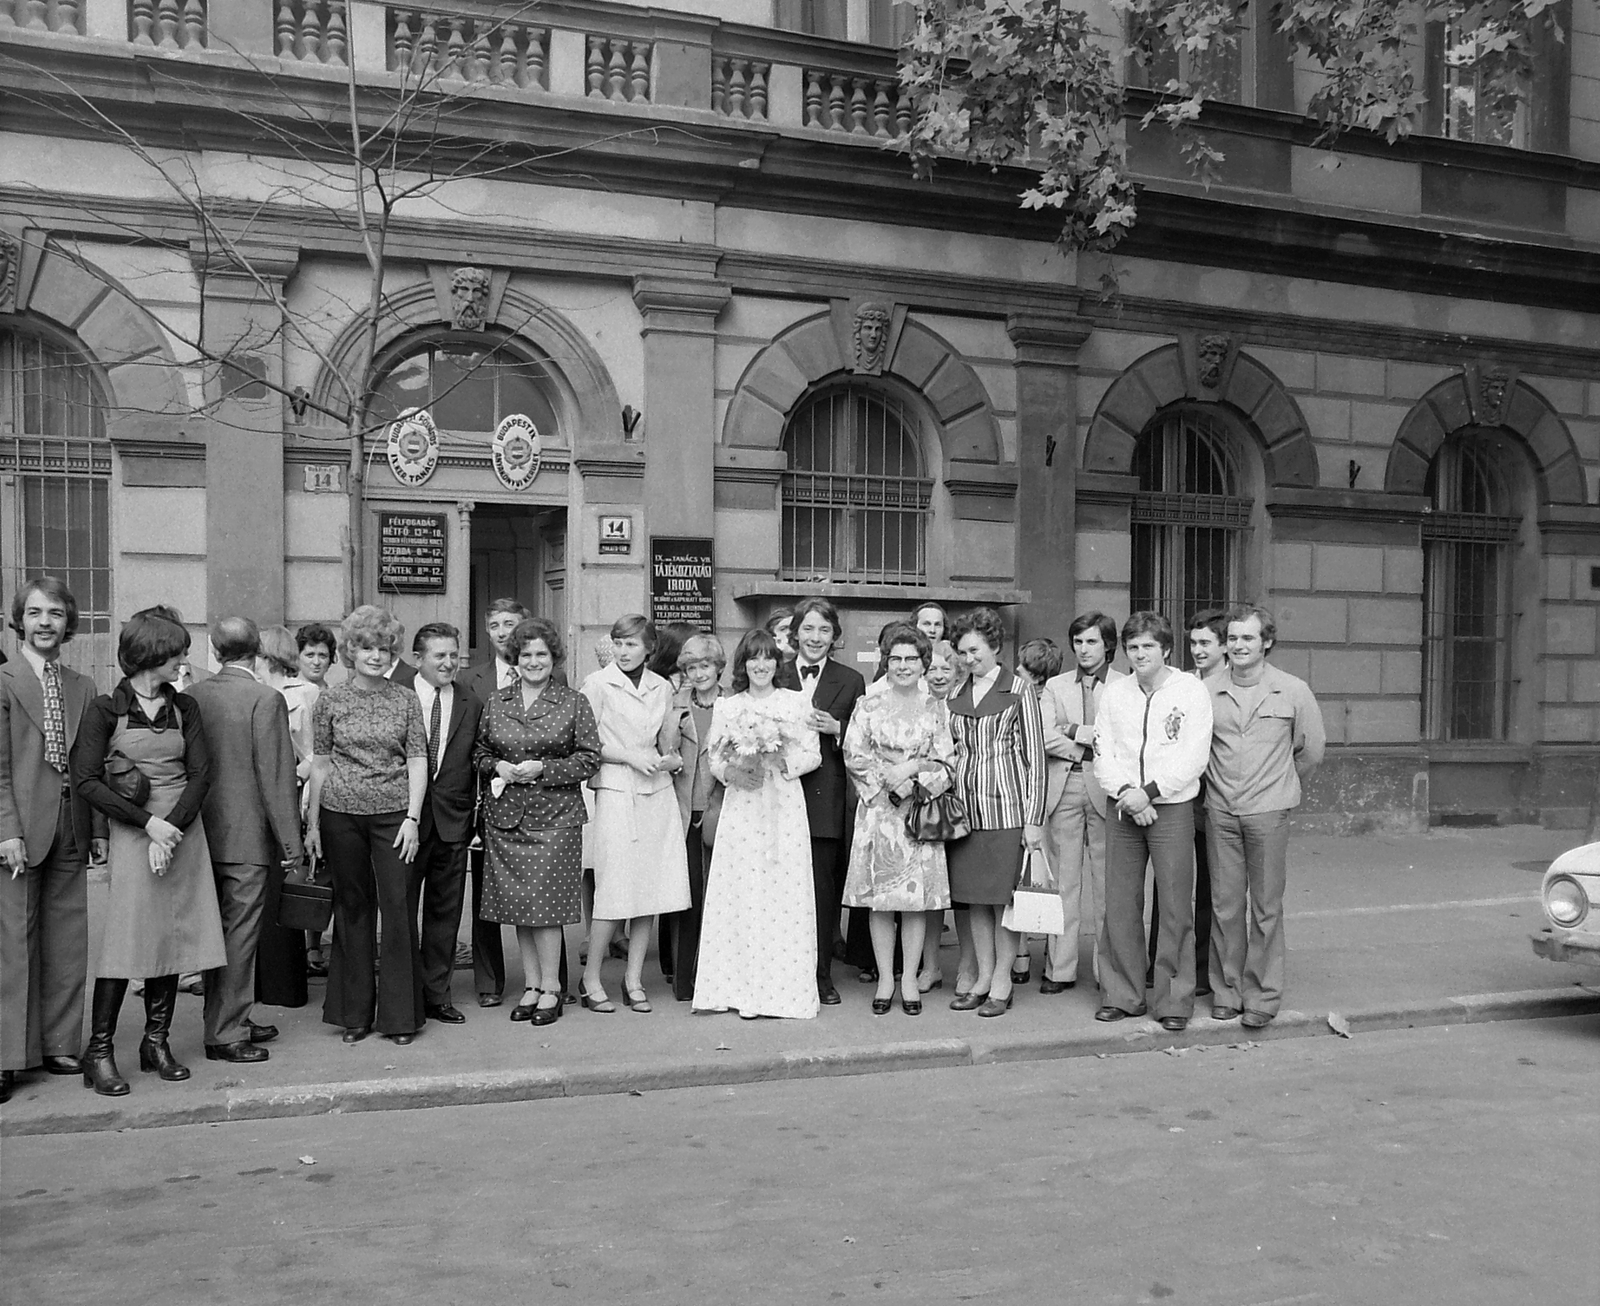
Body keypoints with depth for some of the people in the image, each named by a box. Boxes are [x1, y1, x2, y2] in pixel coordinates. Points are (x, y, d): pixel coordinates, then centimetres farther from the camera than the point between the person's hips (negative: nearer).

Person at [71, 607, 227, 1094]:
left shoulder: (183, 707, 8)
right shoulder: (106, 709, -4)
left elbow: (201, 772, 2)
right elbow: (86, 779, -9)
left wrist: (173, 826, -12)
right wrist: (148, 823, -16)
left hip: (183, 832, 4)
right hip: (133, 833, -4)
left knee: (173, 938, 6)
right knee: (127, 940, -5)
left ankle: (157, 1041, 17)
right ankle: (99, 1050, 4)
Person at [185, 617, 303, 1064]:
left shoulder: (192, 697, 3)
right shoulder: (266, 699, -15)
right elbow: (276, 777, -15)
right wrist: (292, 842, -10)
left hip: (205, 836, 6)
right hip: (249, 838, -6)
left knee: (219, 932, 16)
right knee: (239, 936, 1)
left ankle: (229, 1020, 28)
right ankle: (225, 1035, 6)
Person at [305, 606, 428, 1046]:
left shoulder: (406, 699, 4)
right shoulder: (331, 701, 4)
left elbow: (418, 762, 2)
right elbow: (320, 763, 7)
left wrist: (413, 818, -7)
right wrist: (312, 823, 4)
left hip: (394, 813, 0)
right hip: (341, 814, 1)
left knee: (398, 909, -3)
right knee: (352, 909, 8)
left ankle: (400, 1015, 7)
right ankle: (354, 1014, 18)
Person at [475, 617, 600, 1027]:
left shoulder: (574, 703, 0)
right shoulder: (496, 702, 10)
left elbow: (590, 758, -2)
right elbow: (479, 751, 15)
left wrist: (542, 769, -12)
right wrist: (497, 767, -6)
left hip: (555, 814, -3)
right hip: (505, 813, 4)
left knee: (544, 901, -6)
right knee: (516, 902, 6)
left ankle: (551, 988, 8)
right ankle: (531, 985, 18)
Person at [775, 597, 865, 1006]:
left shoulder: (851, 681, 9)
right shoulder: (775, 678, 11)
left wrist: (836, 728, -10)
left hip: (829, 799, 0)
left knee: (825, 887, 1)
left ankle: (821, 974, 12)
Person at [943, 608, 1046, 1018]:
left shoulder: (1019, 689, 0)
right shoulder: (955, 695, 13)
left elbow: (1035, 756, -2)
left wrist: (1034, 819, -7)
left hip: (1007, 807, -4)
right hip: (965, 809, 4)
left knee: (1005, 898, 0)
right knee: (974, 900, 6)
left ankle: (1001, 983, 9)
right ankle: (980, 977, 16)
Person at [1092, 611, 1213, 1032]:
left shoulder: (1191, 690, -2)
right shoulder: (1114, 692, 9)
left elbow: (1194, 756, -9)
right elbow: (1103, 752, 4)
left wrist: (1149, 791, -15)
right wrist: (1126, 793, -12)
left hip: (1171, 808, -3)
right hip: (1122, 809, 3)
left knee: (1176, 909, -2)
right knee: (1119, 905, 5)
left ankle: (1175, 1001, 9)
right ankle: (1122, 995, 16)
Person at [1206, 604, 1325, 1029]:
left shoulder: (1293, 691, 1)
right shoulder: (1208, 691, 3)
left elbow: (1311, 751, 13)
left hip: (1268, 811, -1)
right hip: (1220, 809, 2)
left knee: (1266, 906, 1)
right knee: (1225, 905, 5)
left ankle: (1262, 996, 12)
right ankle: (1227, 991, 17)